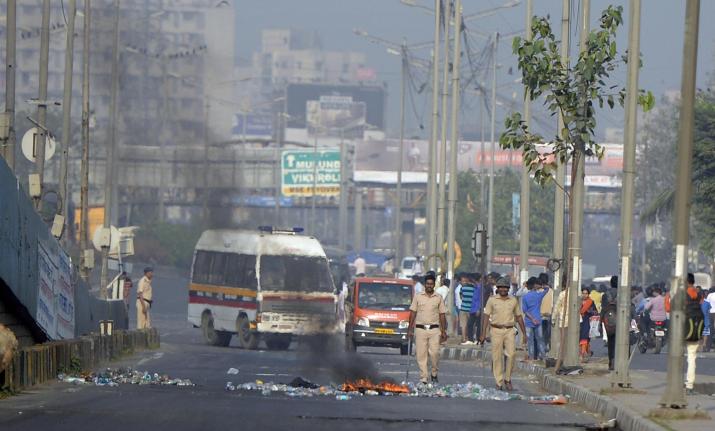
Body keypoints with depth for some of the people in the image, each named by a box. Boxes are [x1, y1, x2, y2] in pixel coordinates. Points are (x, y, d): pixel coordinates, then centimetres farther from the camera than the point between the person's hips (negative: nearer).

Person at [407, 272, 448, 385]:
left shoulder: (438, 298, 8)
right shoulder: (418, 297, 7)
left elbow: (442, 315, 10)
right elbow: (413, 313, 8)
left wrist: (443, 331, 5)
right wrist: (410, 329, 2)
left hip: (434, 329, 0)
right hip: (420, 329, 0)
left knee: (434, 353, -12)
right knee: (421, 355, -1)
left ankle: (434, 373, 10)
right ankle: (423, 378, 2)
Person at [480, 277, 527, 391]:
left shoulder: (513, 300, 10)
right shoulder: (492, 300, 4)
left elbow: (519, 317, 16)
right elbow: (486, 317, 3)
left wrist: (524, 334, 14)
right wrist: (483, 334, -4)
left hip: (509, 330, 1)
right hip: (496, 330, -1)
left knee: (511, 355, -11)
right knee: (497, 357, -2)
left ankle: (507, 379, 6)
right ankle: (499, 382, 3)